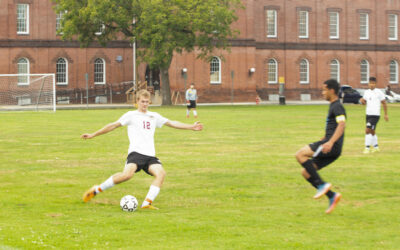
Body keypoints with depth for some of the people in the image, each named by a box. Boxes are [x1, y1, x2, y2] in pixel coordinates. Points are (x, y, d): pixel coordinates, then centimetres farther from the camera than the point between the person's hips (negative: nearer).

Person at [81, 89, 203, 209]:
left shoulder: (154, 116, 23)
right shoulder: (131, 115, 10)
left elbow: (172, 123, 24)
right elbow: (114, 125, 7)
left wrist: (192, 127, 18)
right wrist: (93, 135, 3)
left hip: (150, 155, 5)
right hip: (136, 152, -5)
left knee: (161, 173, -24)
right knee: (127, 174, -31)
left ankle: (147, 203, -22)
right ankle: (97, 190, -14)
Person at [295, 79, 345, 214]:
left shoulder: (337, 107, -8)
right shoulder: (333, 106, 23)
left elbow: (341, 125, -24)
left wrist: (330, 142, -36)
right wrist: (321, 142, 37)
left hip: (332, 147, -10)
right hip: (329, 146, 10)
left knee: (300, 155, -18)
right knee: (306, 173, 6)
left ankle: (321, 185, -17)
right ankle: (332, 196, 5)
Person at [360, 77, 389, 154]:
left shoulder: (379, 92, -8)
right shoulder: (366, 92, 8)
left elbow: (384, 103, -1)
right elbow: (364, 101, 19)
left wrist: (386, 114, 0)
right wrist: (362, 101, -6)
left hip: (375, 115, -7)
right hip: (368, 114, 7)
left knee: (368, 130, -15)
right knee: (372, 132, 15)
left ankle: (367, 148, -10)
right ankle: (376, 147, 28)